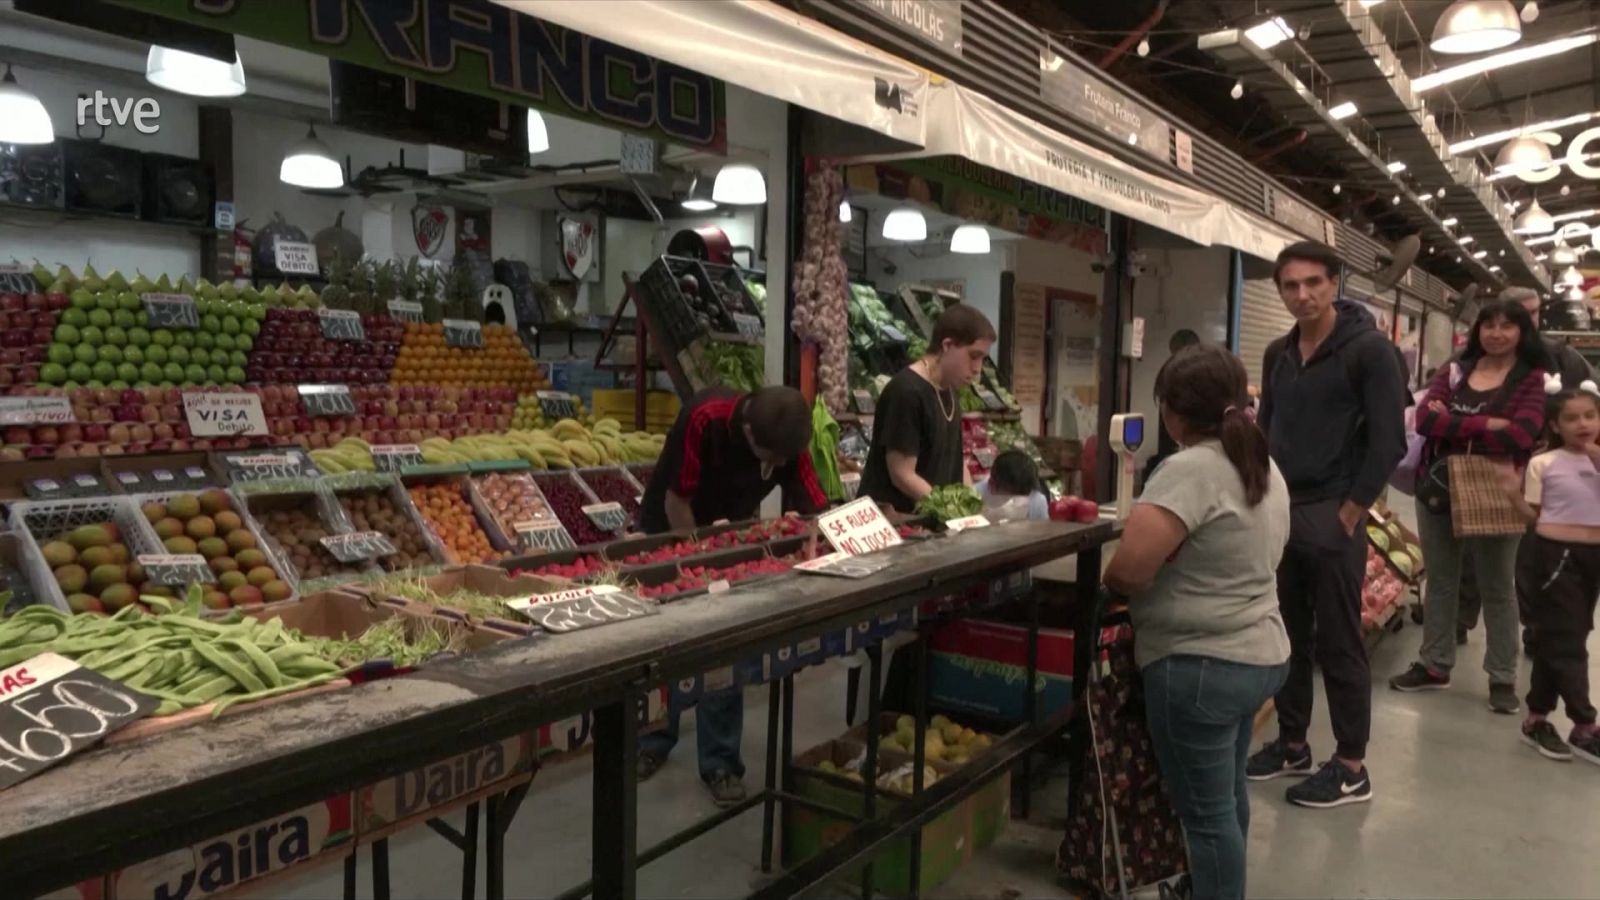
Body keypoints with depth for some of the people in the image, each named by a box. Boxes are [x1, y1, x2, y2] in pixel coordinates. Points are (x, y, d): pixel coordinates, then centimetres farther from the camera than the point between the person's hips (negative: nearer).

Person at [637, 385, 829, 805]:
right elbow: (675, 501, -25)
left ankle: (720, 762, 12)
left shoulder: (789, 442, -22)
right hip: (671, 535, -2)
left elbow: (817, 509, -19)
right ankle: (654, 740, 29)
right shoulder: (703, 419, -34)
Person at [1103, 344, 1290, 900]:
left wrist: (1114, 586, -4)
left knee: (1206, 811, 4)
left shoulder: (1191, 470, -21)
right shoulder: (1265, 467, 9)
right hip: (1261, 656, 10)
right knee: (1228, 796, 25)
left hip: (1201, 667, -10)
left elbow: (1127, 569, -26)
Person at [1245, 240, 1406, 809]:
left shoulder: (1368, 349, -9)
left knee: (1338, 646, 1)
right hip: (1279, 515, 6)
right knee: (1287, 639, 13)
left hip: (1333, 519, -6)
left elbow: (1389, 441, -12)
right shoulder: (1277, 354, 11)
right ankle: (1292, 744, 26)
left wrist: (1349, 513, -13)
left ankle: (1351, 768, 13)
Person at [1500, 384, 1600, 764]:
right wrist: (1515, 495, -17)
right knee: (1566, 640, -4)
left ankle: (1537, 719, 21)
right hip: (1557, 553, -4)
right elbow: (1535, 516, 0)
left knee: (1553, 638, 12)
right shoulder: (1543, 463, -4)